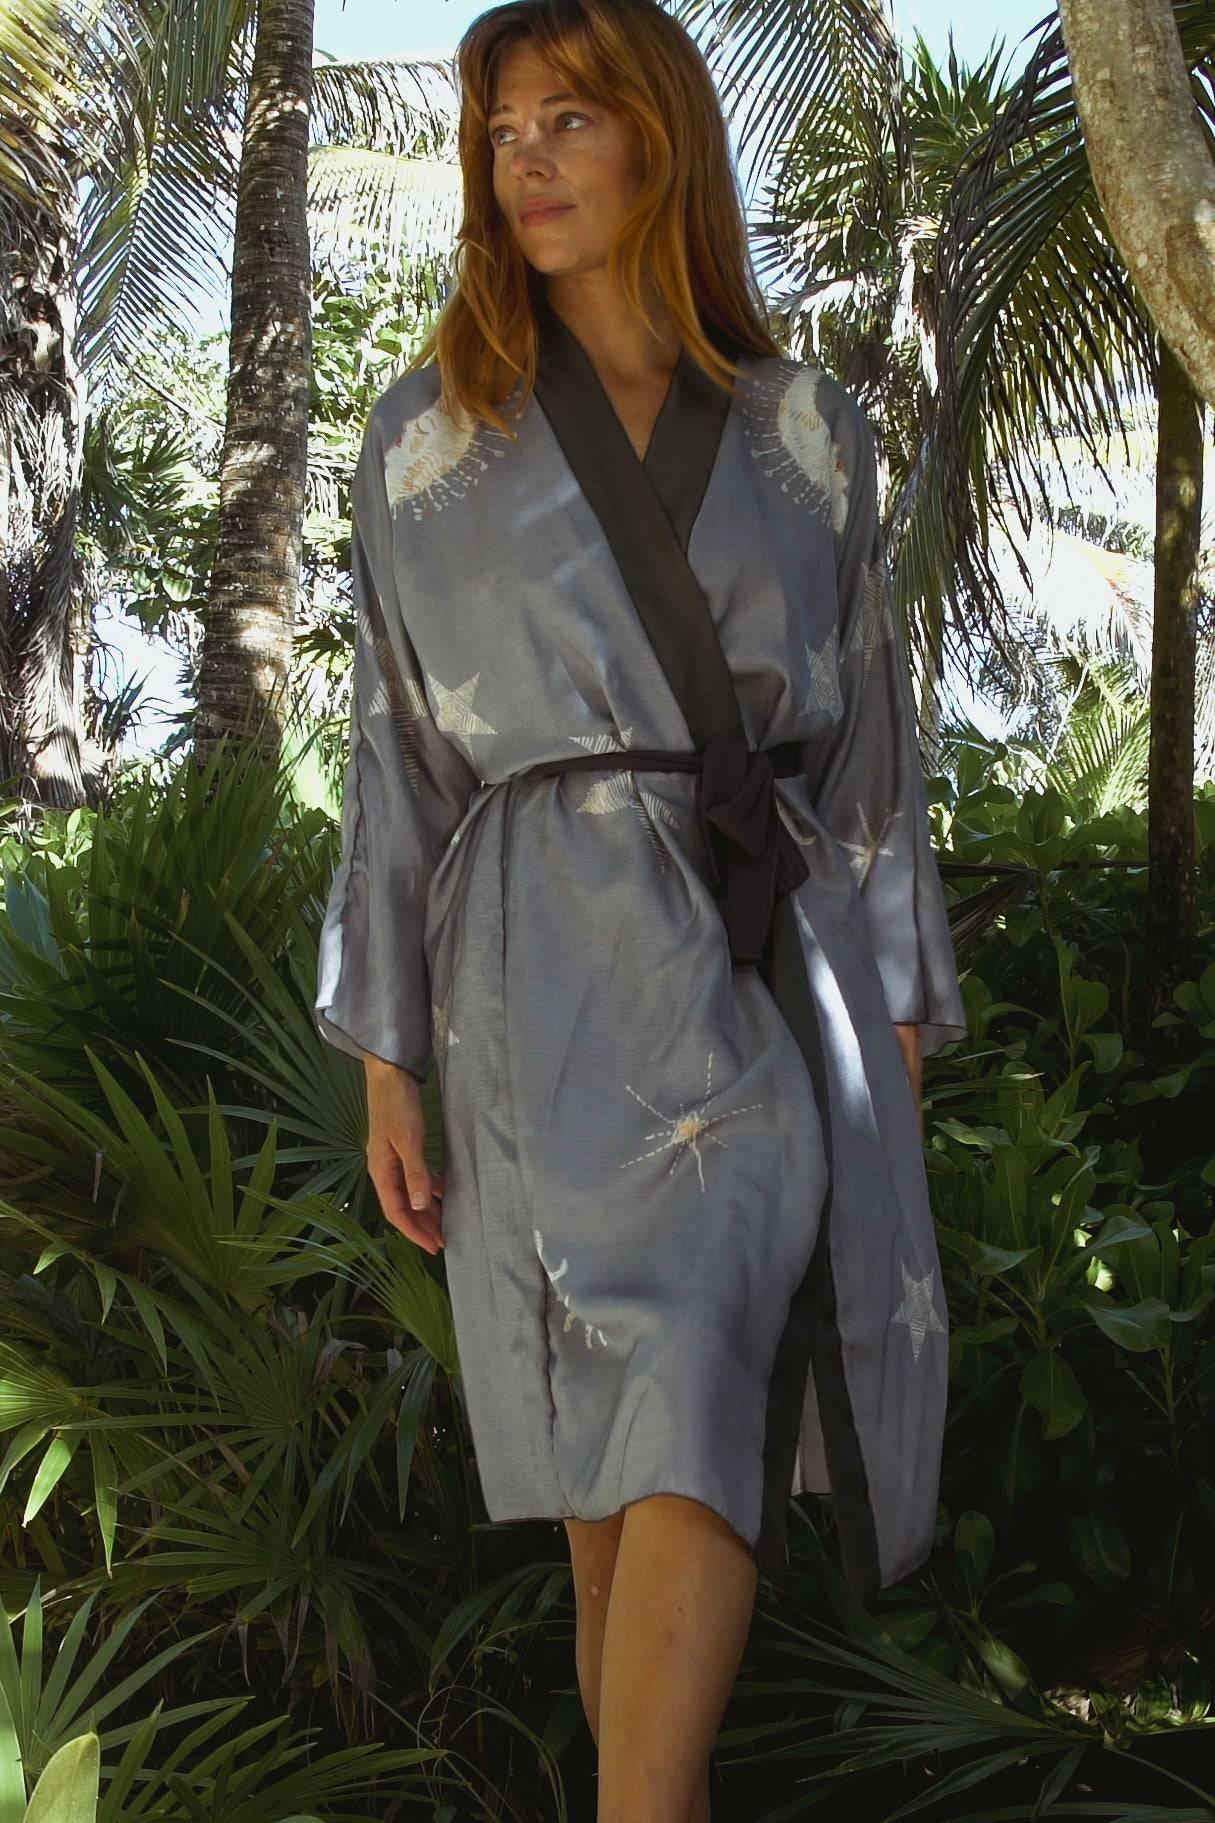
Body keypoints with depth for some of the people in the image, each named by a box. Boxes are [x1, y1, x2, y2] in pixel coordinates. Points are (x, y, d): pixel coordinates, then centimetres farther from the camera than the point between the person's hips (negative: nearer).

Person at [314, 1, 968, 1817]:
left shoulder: (808, 433, 10)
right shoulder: (429, 433, 6)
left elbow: (871, 734, 12)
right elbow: (397, 756, 6)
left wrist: (903, 1022, 9)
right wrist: (386, 1059, 2)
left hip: (779, 958, 1)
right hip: (560, 980, -1)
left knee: (700, 1416, -11)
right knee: (649, 1420, 1)